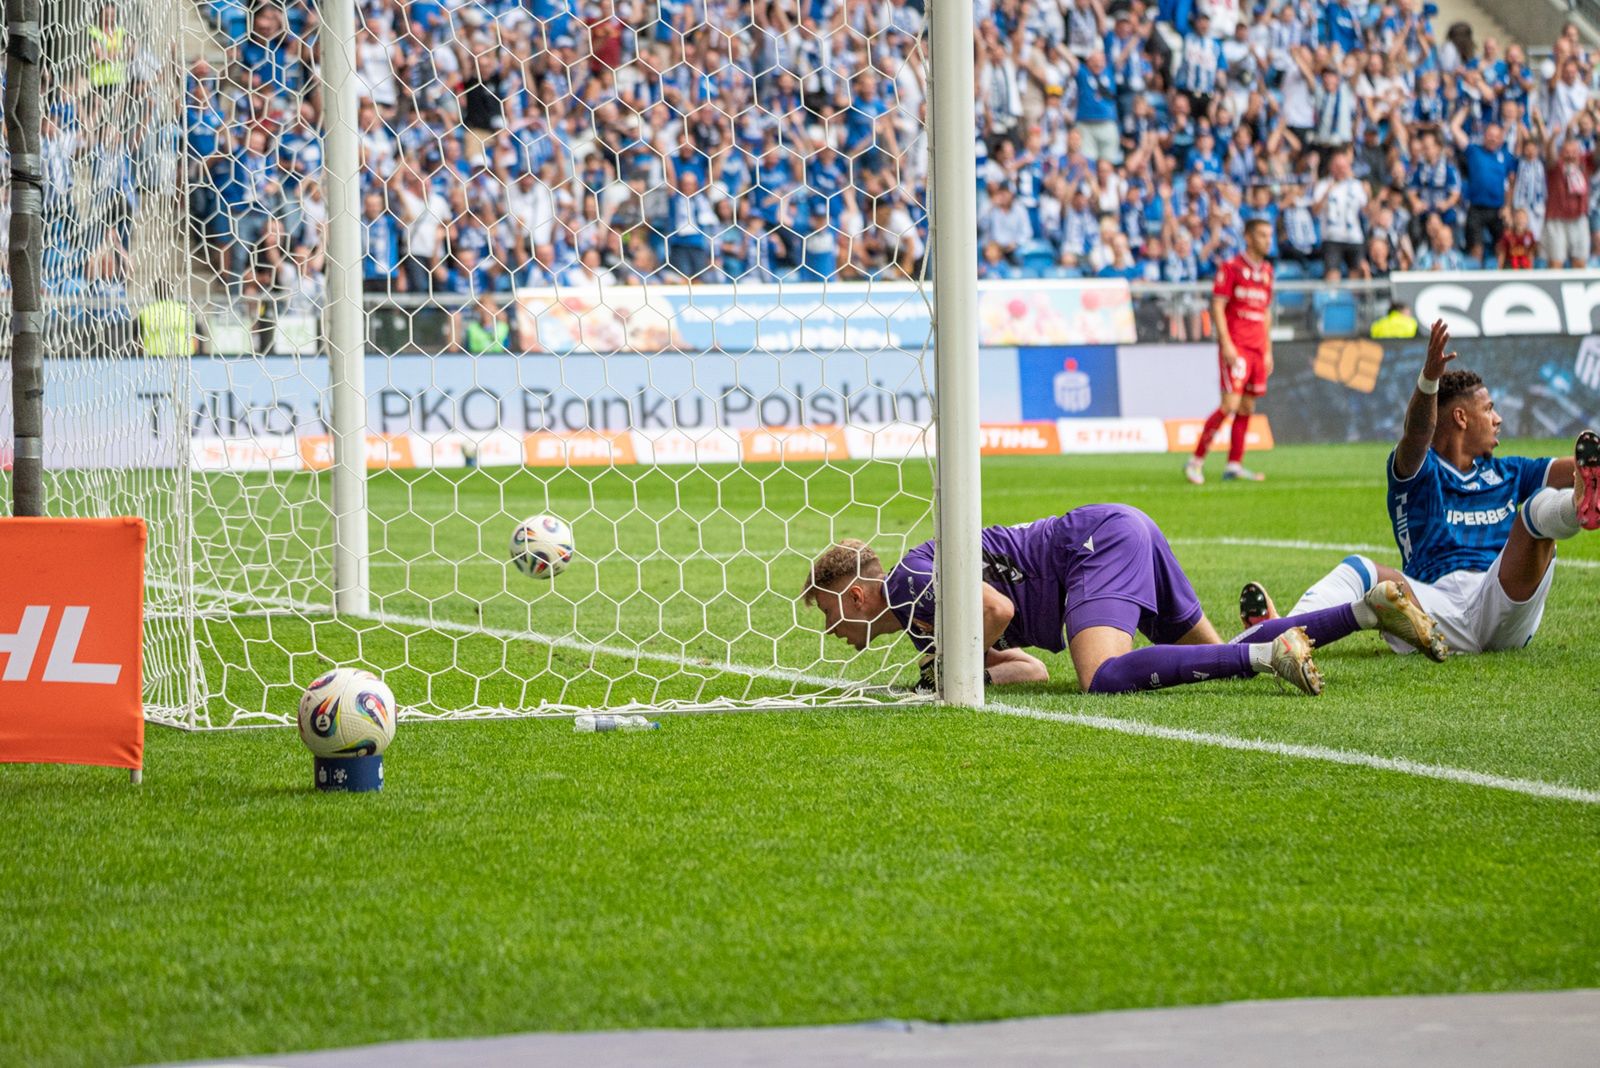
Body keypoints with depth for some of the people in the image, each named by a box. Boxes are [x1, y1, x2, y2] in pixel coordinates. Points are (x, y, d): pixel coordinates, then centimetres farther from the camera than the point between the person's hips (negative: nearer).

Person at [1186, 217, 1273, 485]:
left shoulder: (1266, 271, 15)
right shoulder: (1231, 268, -5)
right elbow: (1217, 306, -9)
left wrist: (1268, 350, 18)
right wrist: (1226, 343, -17)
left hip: (1258, 349, 7)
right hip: (1236, 346, -7)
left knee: (1247, 407, 5)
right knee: (1230, 404, -14)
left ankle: (1234, 465, 8)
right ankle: (1196, 460, -8)